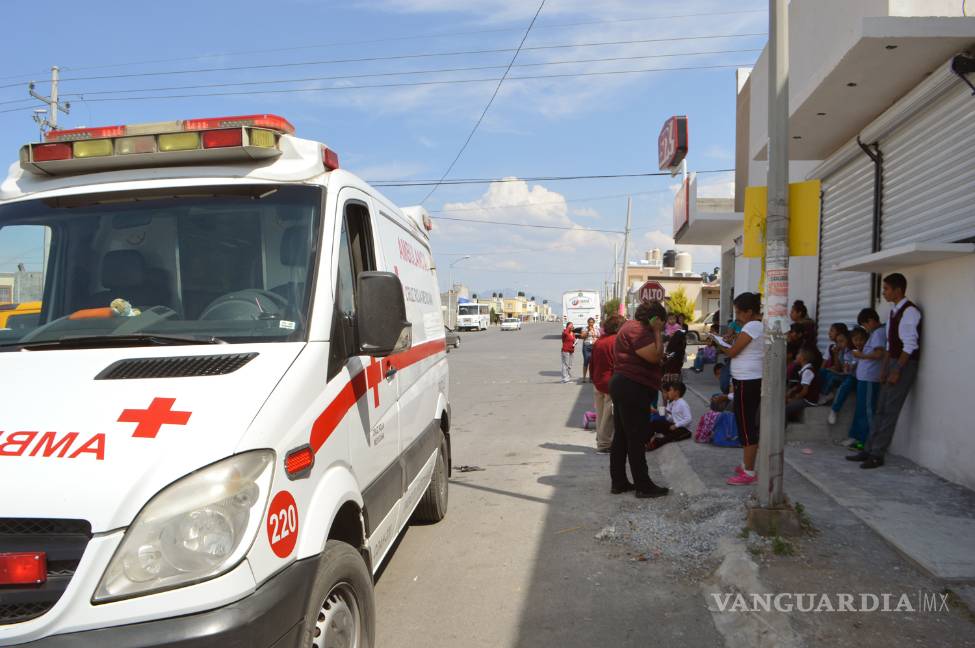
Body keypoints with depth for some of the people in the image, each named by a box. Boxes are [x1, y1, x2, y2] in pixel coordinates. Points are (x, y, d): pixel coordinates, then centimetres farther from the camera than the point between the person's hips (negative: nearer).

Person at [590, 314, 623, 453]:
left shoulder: (598, 341, 7)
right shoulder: (617, 341, -14)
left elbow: (592, 364, 13)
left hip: (598, 383, 7)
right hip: (611, 383, -7)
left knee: (600, 415, 15)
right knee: (608, 416, 0)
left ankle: (600, 441, 24)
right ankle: (604, 444, 4)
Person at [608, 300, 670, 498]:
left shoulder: (632, 326, 18)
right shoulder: (638, 330, -15)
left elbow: (652, 357, 22)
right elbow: (655, 356, -22)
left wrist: (656, 332, 11)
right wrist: (657, 332, -13)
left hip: (623, 386, 11)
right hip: (633, 389, -11)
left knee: (621, 437, 12)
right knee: (636, 439, -5)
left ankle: (618, 482, 18)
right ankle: (643, 486, 1)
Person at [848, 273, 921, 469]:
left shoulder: (910, 311, -14)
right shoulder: (894, 312, 14)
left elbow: (910, 345, -19)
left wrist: (897, 371, -20)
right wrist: (885, 370, 14)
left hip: (905, 365, -9)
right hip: (893, 362, 9)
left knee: (890, 410, -7)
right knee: (881, 409, 10)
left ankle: (877, 455, -2)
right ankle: (869, 450, 15)